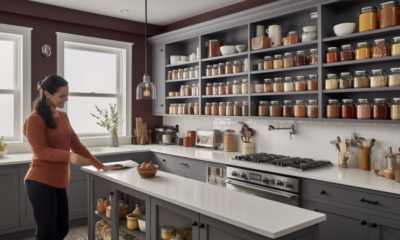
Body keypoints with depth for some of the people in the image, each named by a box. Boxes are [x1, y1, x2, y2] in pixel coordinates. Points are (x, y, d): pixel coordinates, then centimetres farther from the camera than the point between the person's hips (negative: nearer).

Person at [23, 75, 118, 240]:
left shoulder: (63, 116, 12)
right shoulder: (34, 120, -10)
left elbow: (75, 144, 13)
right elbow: (41, 151, -18)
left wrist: (99, 165, 11)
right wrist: (69, 156, -34)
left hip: (59, 183, 7)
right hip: (40, 183, -7)